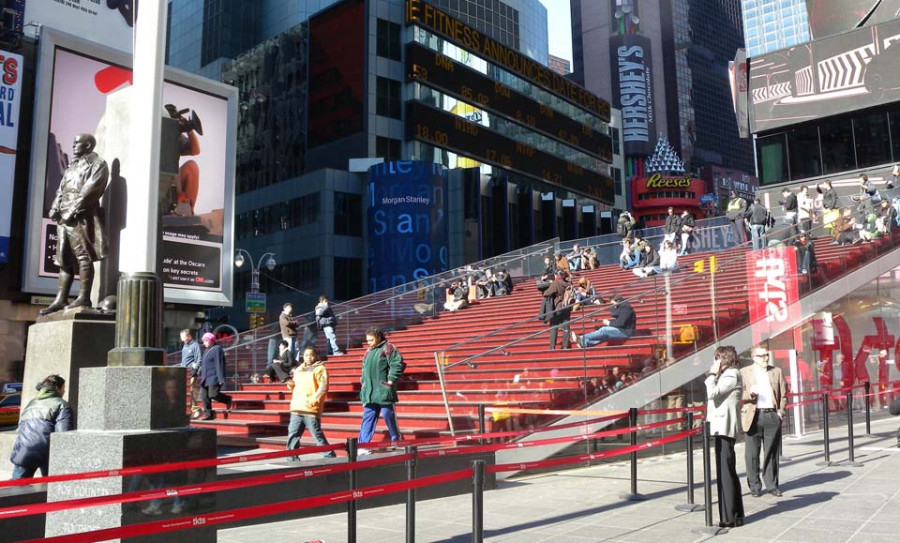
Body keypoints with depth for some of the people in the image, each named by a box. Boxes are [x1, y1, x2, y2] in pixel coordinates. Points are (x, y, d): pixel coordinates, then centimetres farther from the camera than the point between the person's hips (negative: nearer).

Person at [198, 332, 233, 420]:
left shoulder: (217, 349, -9)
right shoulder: (207, 350, 20)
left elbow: (219, 365, -15)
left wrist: (221, 378, -19)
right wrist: (201, 376, 21)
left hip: (214, 378, -9)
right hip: (206, 378, 9)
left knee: (213, 394, -15)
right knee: (204, 396, 3)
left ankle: (227, 400, 11)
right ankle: (208, 414, 8)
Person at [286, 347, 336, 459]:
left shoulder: (320, 369, 0)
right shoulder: (298, 369, 21)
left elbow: (323, 387, -10)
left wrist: (314, 399, -21)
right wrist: (291, 385, 8)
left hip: (311, 409, -7)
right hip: (296, 408, 7)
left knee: (317, 435, -6)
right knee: (293, 434, 7)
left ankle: (330, 457, 1)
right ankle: (292, 458, 16)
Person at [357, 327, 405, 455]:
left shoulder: (388, 348, -6)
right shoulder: (369, 351, 17)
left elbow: (398, 364, -14)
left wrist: (391, 379, -16)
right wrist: (363, 380, 14)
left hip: (383, 391, -7)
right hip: (370, 393, 7)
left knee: (388, 416, 1)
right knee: (368, 418, 4)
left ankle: (397, 440, 18)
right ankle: (363, 445, 4)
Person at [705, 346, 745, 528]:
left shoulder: (731, 374, -11)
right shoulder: (726, 375, 17)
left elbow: (712, 393, -20)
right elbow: (714, 394, 18)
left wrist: (712, 374, -11)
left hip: (725, 428, -10)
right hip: (722, 427, 10)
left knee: (725, 473, -7)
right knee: (729, 473, 14)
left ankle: (729, 518, -4)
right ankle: (736, 515, 22)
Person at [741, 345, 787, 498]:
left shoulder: (777, 371, 13)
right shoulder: (744, 372, 6)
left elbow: (783, 394, 13)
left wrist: (781, 412, 3)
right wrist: (749, 394, -17)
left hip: (772, 415, 2)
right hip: (753, 417, -2)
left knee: (772, 453, 5)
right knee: (752, 454, 0)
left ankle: (772, 485, 16)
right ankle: (755, 486, 9)